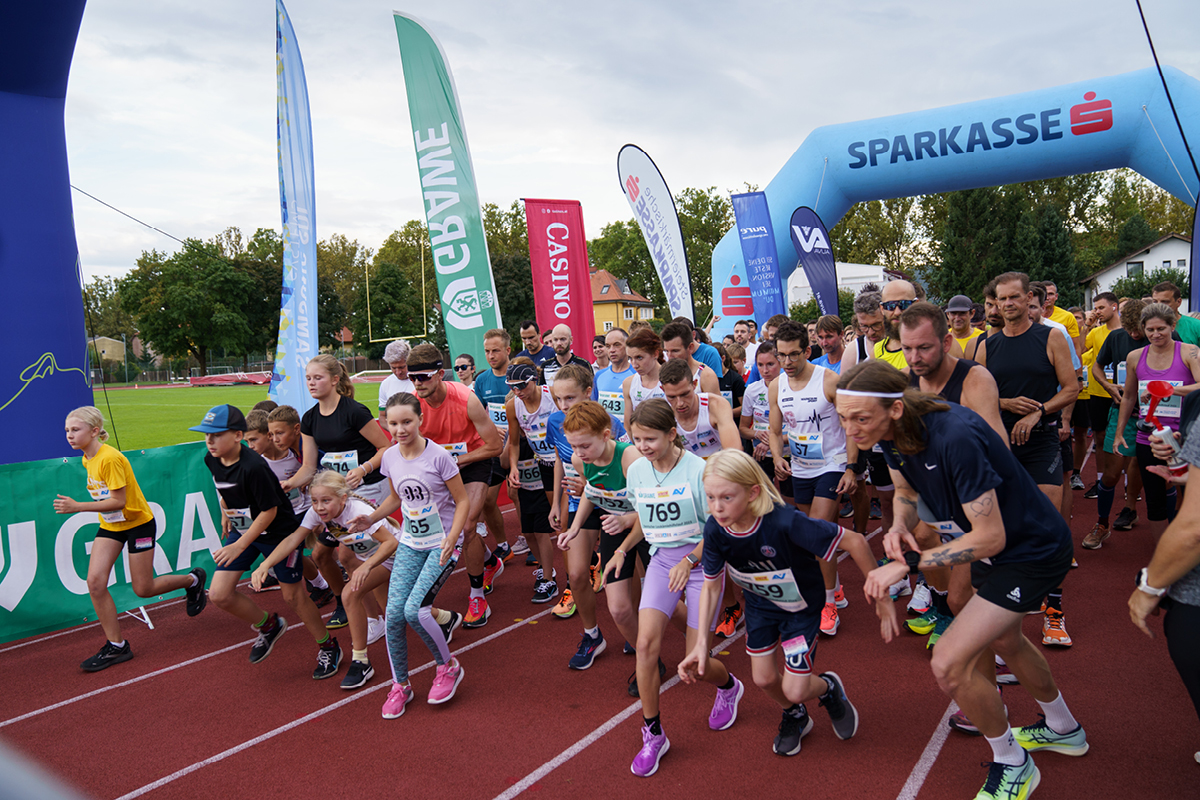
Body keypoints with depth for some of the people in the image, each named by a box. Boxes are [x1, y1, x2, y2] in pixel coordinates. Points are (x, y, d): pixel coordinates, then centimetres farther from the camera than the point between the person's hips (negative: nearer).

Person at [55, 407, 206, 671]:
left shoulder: (110, 458, -25)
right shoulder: (88, 459, 2)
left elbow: (118, 501, -26)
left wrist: (77, 507, -29)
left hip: (138, 523, -7)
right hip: (109, 525, 7)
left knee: (143, 589, 1)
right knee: (95, 581, -9)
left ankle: (193, 580, 29)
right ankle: (116, 646, 2)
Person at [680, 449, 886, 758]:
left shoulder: (784, 522, -41)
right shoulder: (714, 530, -26)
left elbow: (853, 540, -32)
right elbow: (711, 585, -10)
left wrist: (881, 596, -23)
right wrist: (701, 643, -15)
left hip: (802, 606, -4)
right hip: (760, 604, 4)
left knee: (795, 690, -6)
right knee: (764, 679, 8)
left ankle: (828, 687, 32)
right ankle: (795, 717, 43)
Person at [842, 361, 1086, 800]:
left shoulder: (954, 438, -38)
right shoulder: (890, 433, -13)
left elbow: (990, 538, -32)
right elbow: (906, 491, 6)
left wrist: (909, 564, -30)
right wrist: (899, 526, -16)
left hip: (1032, 550, -9)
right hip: (992, 548, 9)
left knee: (949, 663, -15)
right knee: (1003, 640, 30)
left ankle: (1012, 765, 14)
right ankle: (1063, 729, 58)